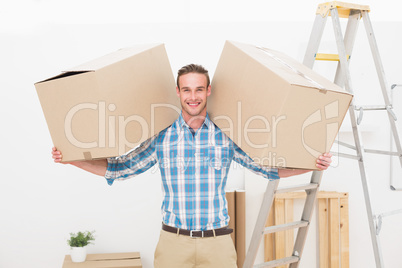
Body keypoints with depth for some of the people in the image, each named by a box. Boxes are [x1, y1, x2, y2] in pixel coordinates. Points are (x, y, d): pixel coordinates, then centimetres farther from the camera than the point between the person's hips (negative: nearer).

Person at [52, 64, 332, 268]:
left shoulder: (226, 136, 1)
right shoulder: (162, 137, 2)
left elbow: (269, 167, 2)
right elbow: (119, 169, 6)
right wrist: (72, 158, -3)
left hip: (217, 241, 0)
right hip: (173, 241, 1)